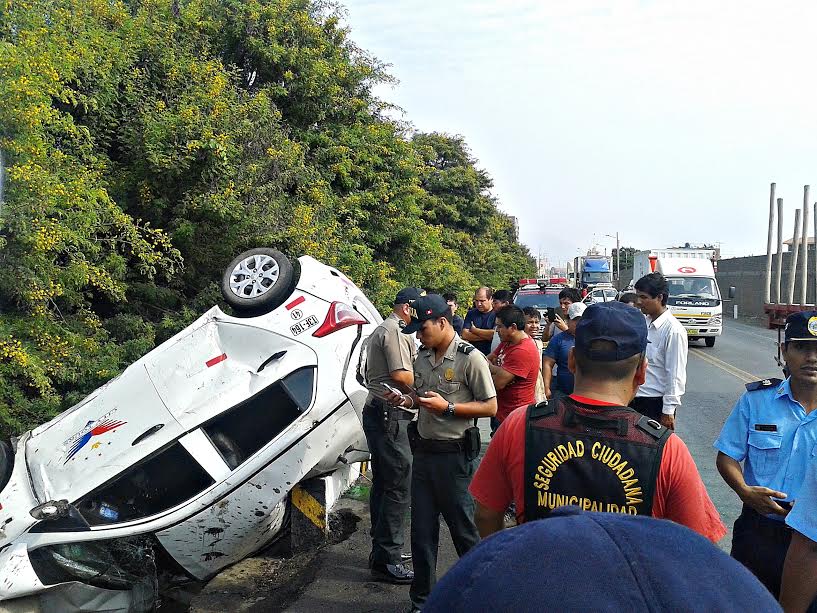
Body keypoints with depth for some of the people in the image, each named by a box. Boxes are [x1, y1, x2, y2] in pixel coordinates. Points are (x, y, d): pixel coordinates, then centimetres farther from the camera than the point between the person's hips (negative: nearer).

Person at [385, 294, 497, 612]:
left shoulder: (470, 358, -13)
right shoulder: (423, 357, 9)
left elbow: (490, 407, -12)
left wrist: (448, 407, -20)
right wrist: (408, 400, 0)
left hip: (455, 454, -6)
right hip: (424, 451, 7)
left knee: (463, 527, 7)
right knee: (422, 529, 12)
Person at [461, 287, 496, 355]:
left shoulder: (496, 314, -1)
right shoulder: (471, 313, 13)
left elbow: (495, 334, -13)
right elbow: (464, 335, 3)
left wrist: (474, 330, 1)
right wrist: (486, 336, -7)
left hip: (490, 354, -3)